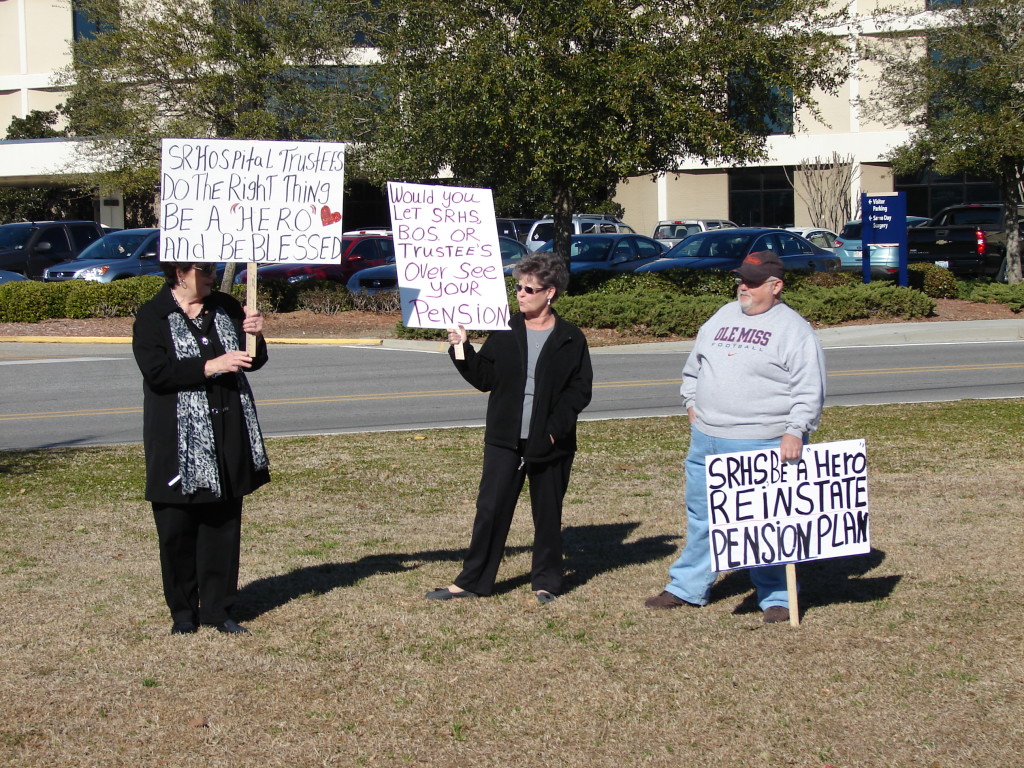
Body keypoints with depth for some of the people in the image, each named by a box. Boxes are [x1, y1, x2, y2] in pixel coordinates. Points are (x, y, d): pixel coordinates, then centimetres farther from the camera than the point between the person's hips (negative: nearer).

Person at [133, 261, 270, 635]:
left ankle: (217, 608, 14)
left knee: (224, 524, 6)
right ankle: (183, 611, 14)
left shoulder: (226, 309, 12)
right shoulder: (152, 317, -3)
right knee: (177, 529, 2)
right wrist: (211, 366, -21)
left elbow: (254, 361, 16)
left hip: (229, 441, 4)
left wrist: (254, 336, -5)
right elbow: (157, 371, -16)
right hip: (179, 443, -4)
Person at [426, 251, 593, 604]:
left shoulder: (571, 340, -2)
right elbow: (484, 378, 7)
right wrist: (461, 349, -7)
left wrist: (555, 429, -13)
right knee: (490, 510, 3)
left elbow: (580, 390, -3)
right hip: (504, 441, 2)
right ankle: (471, 580, 11)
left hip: (549, 444, -2)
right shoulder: (505, 334, 6)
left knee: (548, 515, 8)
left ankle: (545, 582, 21)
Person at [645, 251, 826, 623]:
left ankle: (777, 598, 10)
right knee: (701, 515, 15)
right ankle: (688, 587, 27)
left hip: (763, 445, -6)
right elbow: (694, 366, 27)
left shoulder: (793, 329, -5)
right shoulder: (722, 317, 14)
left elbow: (809, 391, -10)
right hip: (706, 441, 7)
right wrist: (692, 403, 17)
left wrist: (795, 432, -20)